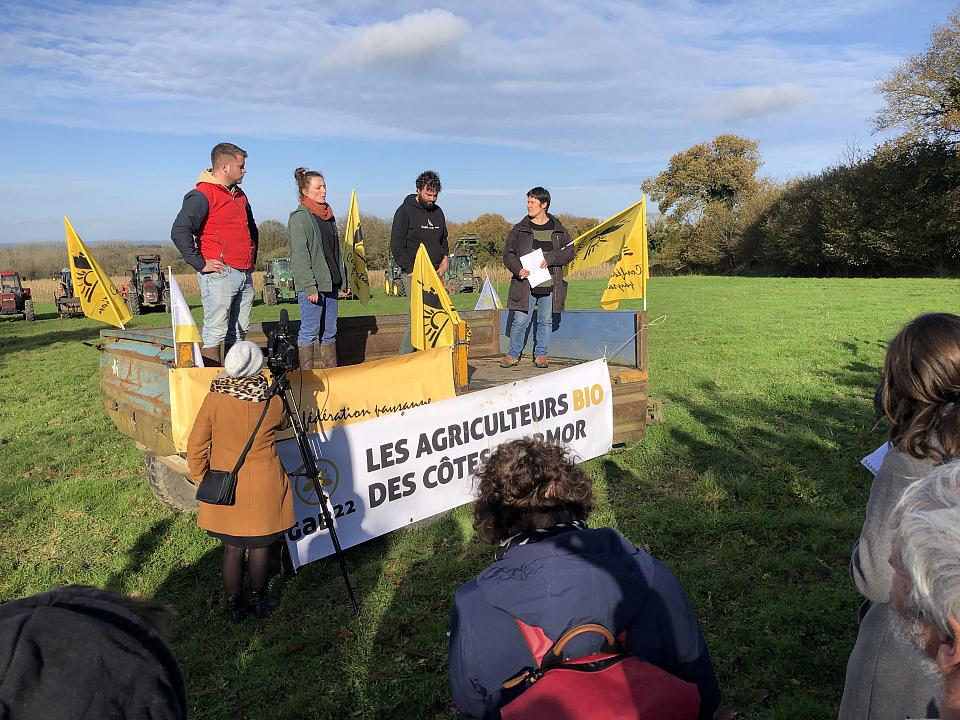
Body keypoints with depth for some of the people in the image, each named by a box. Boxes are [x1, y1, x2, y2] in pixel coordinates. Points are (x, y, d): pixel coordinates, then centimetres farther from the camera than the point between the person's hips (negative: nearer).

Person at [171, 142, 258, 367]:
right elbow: (179, 231, -20)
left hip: (245, 275, 9)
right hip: (220, 275, -8)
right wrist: (200, 263, -18)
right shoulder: (203, 195, -9)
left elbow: (251, 229, 35)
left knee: (238, 333, 12)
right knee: (215, 333, -6)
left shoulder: (239, 195, 19)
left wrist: (252, 257, 24)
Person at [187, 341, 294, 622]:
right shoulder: (273, 401, -12)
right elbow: (282, 424, 12)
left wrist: (200, 478, 8)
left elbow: (196, 446, -5)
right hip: (263, 490, -1)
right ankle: (260, 600, 31)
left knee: (232, 548, 14)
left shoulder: (213, 400, -11)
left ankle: (234, 605, 27)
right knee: (260, 545, 16)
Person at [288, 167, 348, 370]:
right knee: (310, 331, -2)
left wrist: (342, 280, 14)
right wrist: (310, 287, -19)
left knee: (330, 331, 12)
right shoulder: (299, 217, -8)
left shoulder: (328, 215, 16)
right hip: (312, 286, -8)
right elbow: (299, 256, -14)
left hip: (331, 284, 8)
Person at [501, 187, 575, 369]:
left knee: (546, 321, 9)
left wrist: (550, 259, -10)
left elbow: (569, 252, 6)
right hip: (525, 284, -1)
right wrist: (518, 269, -11)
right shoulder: (520, 228, 5)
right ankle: (513, 354, 14)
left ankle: (541, 354, 22)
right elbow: (508, 253, 7)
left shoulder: (558, 229, 6)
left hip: (550, 285, 1)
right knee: (520, 321, -1)